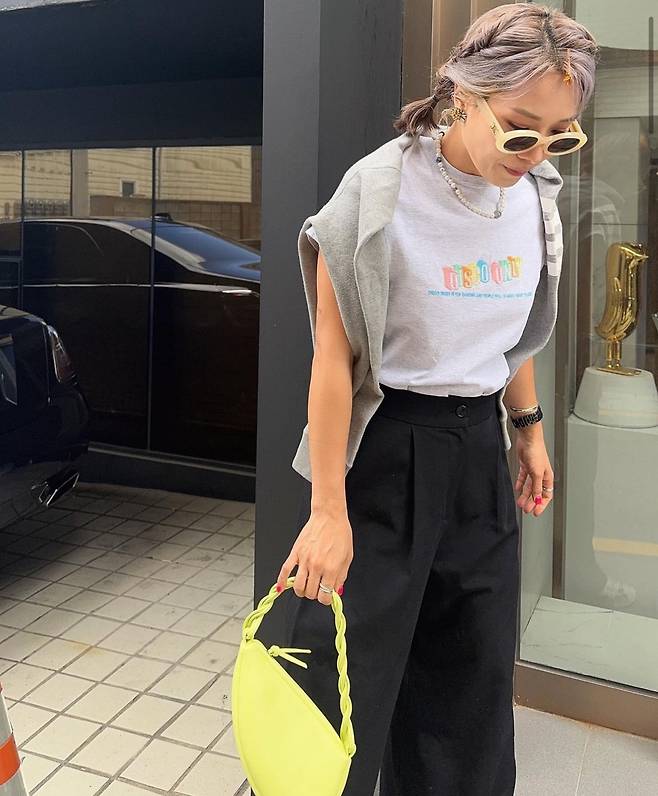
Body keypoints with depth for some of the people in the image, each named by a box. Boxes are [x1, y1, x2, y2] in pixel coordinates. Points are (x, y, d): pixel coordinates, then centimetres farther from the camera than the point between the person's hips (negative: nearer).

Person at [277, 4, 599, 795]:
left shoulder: (535, 194, 2)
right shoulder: (380, 190, -16)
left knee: (474, 678, 16)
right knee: (348, 679, 4)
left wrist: (527, 428, 18)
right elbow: (333, 354, -16)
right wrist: (327, 512, -17)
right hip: (382, 449, -5)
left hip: (478, 449, 6)